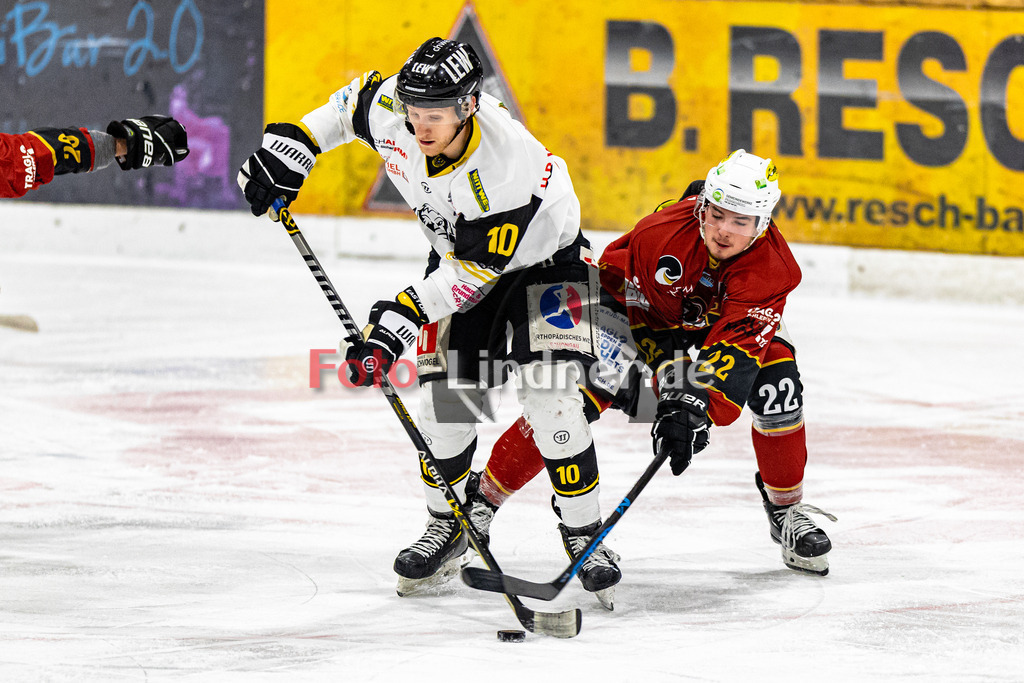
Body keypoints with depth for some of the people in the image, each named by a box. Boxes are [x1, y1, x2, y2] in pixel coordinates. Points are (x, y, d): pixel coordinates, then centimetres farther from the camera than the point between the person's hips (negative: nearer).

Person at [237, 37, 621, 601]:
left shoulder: (510, 162, -39)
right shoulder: (390, 111, -25)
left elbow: (476, 268, -33)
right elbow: (351, 104, 1)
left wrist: (401, 316, -36)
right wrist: (291, 145, -4)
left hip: (542, 257, -5)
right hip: (458, 251, 5)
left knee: (547, 396, -19)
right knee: (446, 395, -7)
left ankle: (583, 535, -4)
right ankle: (446, 529, 13)